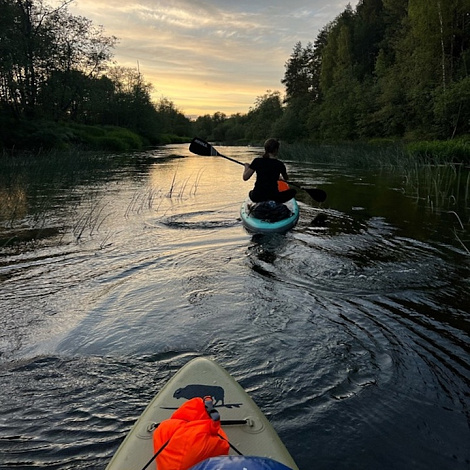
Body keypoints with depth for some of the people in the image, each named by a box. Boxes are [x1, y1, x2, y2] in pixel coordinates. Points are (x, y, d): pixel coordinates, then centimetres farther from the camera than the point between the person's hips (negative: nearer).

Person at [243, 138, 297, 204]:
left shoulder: (257, 161, -4)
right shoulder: (279, 164, -4)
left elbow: (245, 178, -3)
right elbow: (286, 179, 16)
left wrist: (246, 167, 17)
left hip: (257, 197, 4)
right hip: (274, 197, -4)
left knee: (251, 192, 40)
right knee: (293, 191, 18)